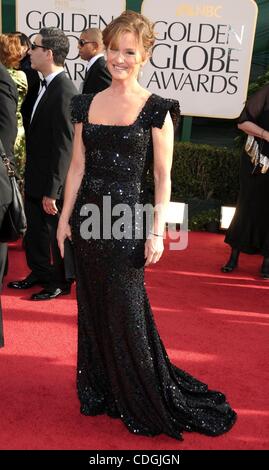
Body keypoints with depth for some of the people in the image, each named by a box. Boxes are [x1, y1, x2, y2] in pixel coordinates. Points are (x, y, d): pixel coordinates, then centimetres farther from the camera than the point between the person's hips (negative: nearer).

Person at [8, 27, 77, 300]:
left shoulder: (64, 91, -21)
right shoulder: (47, 86, 8)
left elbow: (64, 145, -23)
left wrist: (52, 190, -21)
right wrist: (31, 177, 12)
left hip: (52, 182, -9)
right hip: (35, 178, 9)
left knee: (57, 234, 9)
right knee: (35, 232, 21)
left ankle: (60, 282, 28)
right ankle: (40, 273, 40)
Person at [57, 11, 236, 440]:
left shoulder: (156, 109, -5)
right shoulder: (86, 104, 9)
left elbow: (163, 176, -6)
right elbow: (77, 167, 10)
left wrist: (158, 231, -11)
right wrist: (65, 218, 9)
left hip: (127, 219, -5)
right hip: (88, 217, 5)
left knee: (126, 313, 2)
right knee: (92, 310, 13)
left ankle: (148, 404, 24)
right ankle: (101, 393, 34)